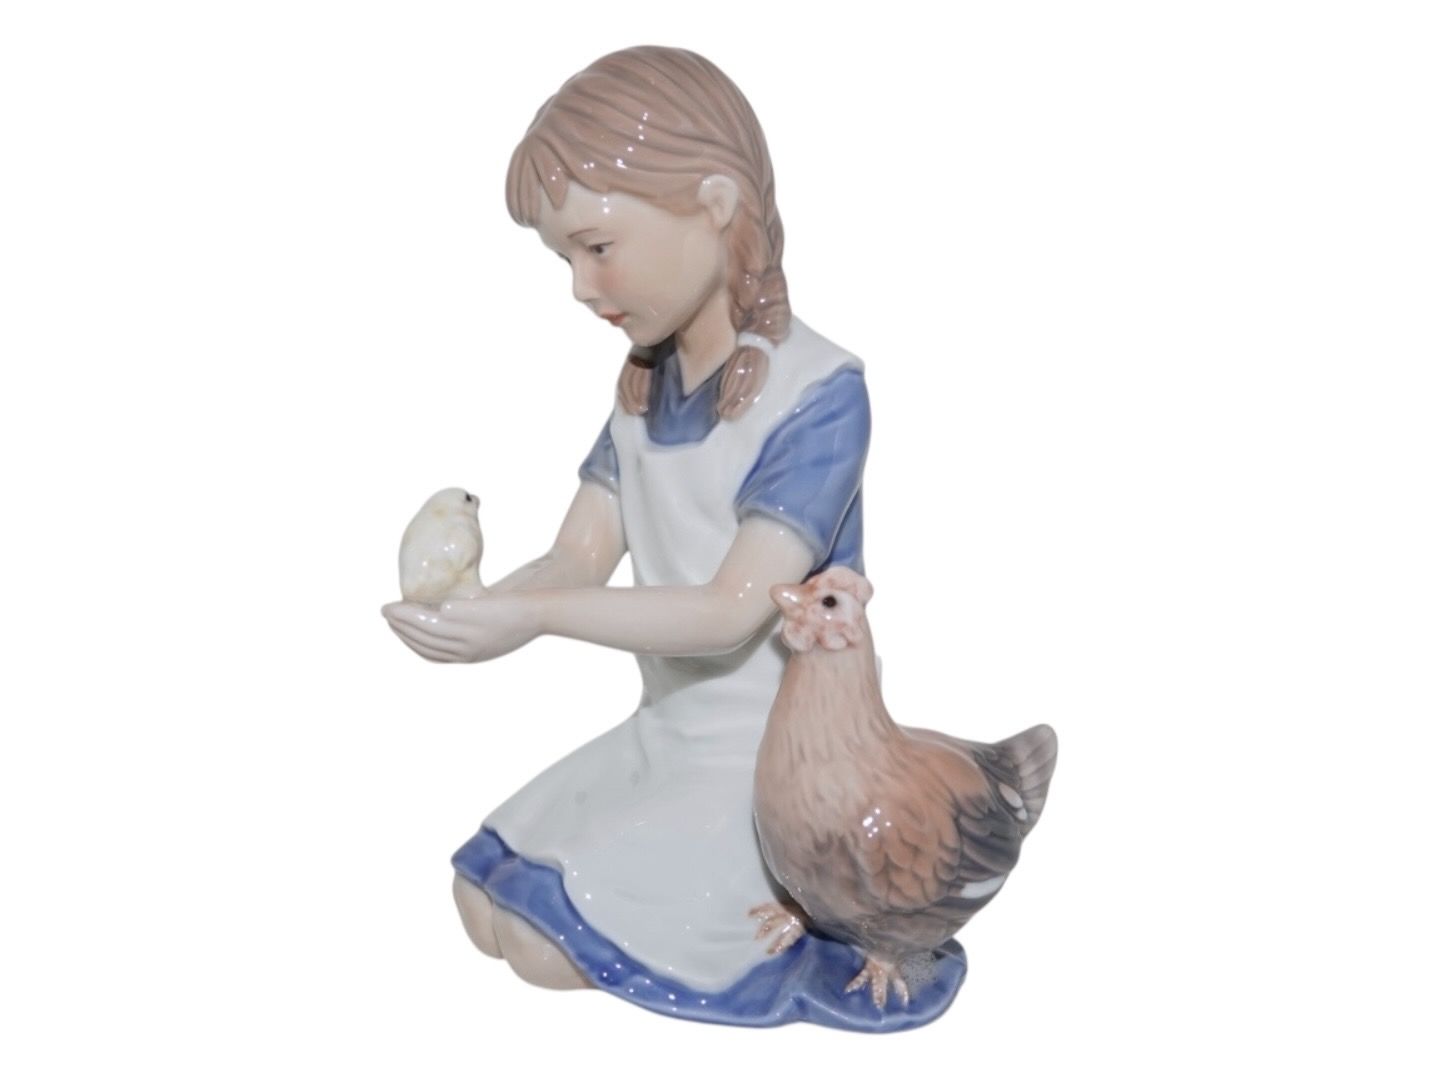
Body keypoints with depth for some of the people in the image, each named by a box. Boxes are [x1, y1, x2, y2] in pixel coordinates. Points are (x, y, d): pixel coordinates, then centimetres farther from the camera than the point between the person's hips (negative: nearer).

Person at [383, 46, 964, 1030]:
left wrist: (534, 619, -35)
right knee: (485, 911, 10)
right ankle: (739, 880, 16)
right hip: (665, 736, 8)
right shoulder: (643, 387, 4)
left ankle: (801, 896, 2)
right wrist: (476, 606, -23)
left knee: (551, 947, -13)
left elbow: (734, 609, -26)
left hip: (778, 766, -8)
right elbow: (581, 555, -1)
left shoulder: (817, 392, -22)